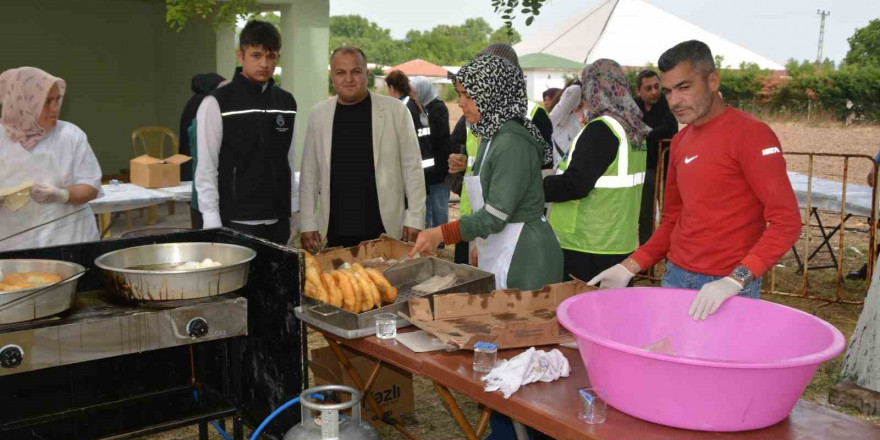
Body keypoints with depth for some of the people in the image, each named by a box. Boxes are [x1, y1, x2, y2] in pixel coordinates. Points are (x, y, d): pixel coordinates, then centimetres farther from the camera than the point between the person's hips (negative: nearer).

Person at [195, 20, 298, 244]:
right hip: (237, 222, -5)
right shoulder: (217, 103, -8)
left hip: (278, 220, 5)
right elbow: (206, 169, -8)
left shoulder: (287, 102, 7)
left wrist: (294, 210, 11)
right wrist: (213, 225, -12)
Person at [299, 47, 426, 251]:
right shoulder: (318, 114, 6)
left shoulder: (395, 110, -1)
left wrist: (415, 219, -4)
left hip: (386, 229, -2)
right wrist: (308, 224, 5)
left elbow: (412, 167, 0)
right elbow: (309, 173, 9)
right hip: (336, 233, 2)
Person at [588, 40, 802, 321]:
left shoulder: (750, 134, -11)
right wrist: (629, 267, 8)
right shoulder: (680, 141, 11)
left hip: (728, 287, -6)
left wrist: (735, 280, -26)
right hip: (676, 277, 6)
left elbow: (786, 221, -16)